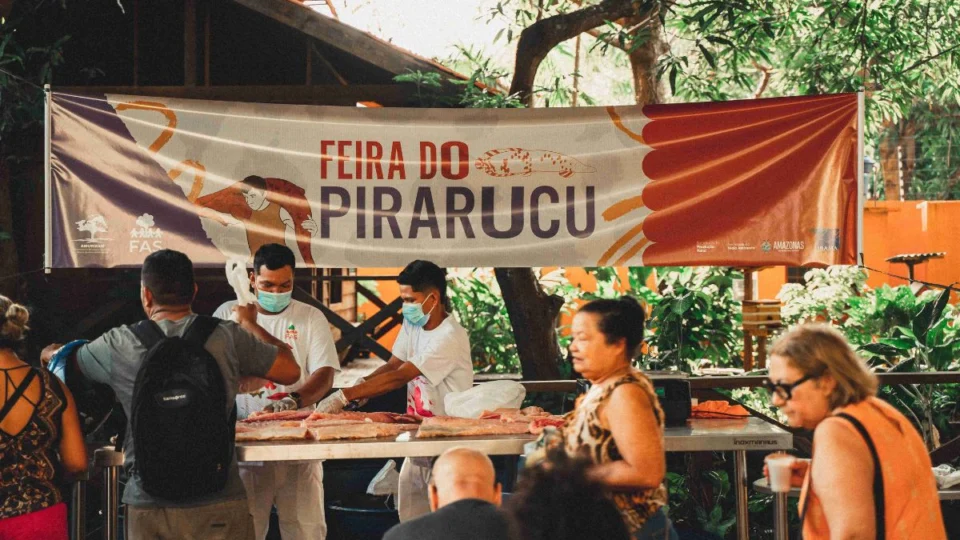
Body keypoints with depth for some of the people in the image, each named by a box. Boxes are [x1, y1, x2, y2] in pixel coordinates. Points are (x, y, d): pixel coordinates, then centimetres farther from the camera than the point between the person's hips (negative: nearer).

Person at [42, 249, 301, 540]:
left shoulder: (119, 346, -2)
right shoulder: (227, 337, -5)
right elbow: (290, 371, 7)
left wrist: (51, 350, 43)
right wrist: (249, 324, 22)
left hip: (147, 507, 1)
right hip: (218, 505, -1)